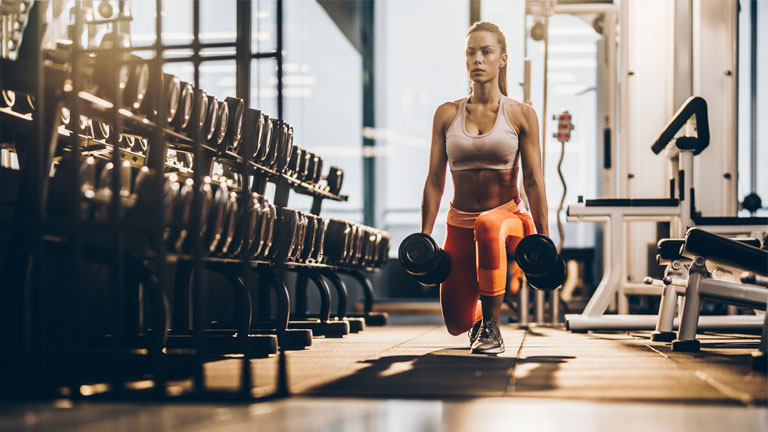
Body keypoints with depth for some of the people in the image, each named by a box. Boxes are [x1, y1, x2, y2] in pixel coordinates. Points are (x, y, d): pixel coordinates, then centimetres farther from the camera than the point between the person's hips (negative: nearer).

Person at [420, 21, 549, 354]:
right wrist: (425, 236, -2)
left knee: (488, 226, -41)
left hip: (509, 217, -3)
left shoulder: (521, 115, -1)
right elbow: (435, 180, 3)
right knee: (457, 324, -2)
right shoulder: (447, 114, 4)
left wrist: (543, 237, -10)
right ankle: (479, 314, 39)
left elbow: (533, 181, -4)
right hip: (459, 224, 3)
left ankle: (491, 327, -26)